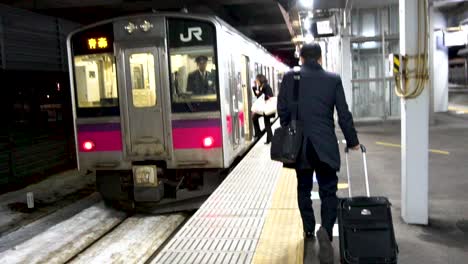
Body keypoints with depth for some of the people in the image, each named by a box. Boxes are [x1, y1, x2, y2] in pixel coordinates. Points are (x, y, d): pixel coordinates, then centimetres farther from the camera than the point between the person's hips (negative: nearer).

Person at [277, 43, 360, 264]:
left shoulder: (289, 77, 0)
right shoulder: (333, 79, 0)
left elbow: (282, 110, 3)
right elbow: (344, 115, 1)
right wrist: (352, 141, 13)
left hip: (299, 144, 1)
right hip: (326, 145, -1)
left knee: (303, 188, 18)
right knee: (328, 191, 4)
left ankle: (309, 230, 28)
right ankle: (326, 230, -18)